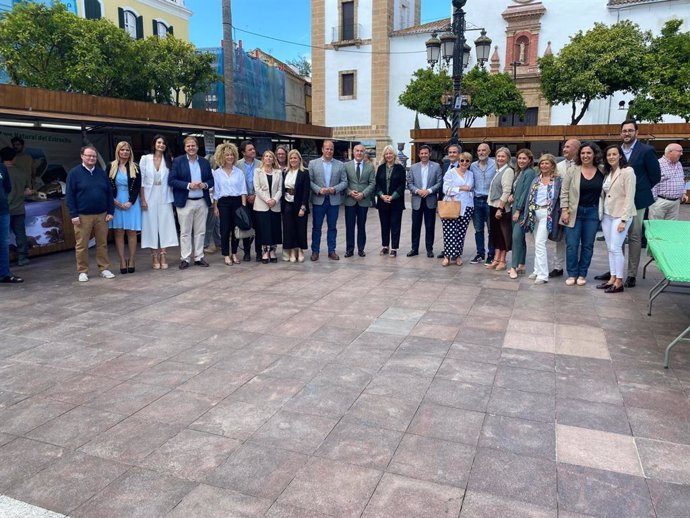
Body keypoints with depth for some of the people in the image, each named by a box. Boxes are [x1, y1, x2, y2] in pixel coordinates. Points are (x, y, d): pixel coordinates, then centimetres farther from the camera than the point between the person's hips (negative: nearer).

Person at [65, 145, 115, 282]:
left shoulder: (102, 173, 10)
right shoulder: (74, 173, -1)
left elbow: (109, 193, 11)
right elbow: (69, 195, -3)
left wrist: (110, 211, 4)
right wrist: (74, 215, -9)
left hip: (101, 215, 3)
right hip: (83, 216, -3)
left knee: (102, 243, 6)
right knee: (82, 245, 2)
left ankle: (104, 268, 15)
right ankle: (83, 271, 11)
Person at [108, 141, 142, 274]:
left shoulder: (135, 168, 5)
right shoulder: (111, 167, 5)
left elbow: (138, 187, 2)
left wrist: (130, 202, -9)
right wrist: (114, 200, -8)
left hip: (131, 203, 0)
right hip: (116, 203, 0)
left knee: (131, 232, 0)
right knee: (118, 232, 0)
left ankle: (131, 261, 5)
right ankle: (122, 262, 4)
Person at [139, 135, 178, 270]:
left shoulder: (169, 160, 5)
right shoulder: (145, 159, 2)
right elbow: (141, 180, 0)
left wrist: (173, 197, -2)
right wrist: (142, 199, -6)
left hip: (164, 198, 1)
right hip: (149, 198, -1)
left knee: (165, 226, 0)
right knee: (151, 226, 1)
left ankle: (163, 256, 6)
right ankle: (154, 257, 7)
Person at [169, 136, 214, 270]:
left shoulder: (205, 162, 9)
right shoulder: (177, 161, -1)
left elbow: (211, 180, 13)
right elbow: (171, 181, -7)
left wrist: (205, 185, -10)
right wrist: (188, 185, -18)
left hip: (202, 202, 3)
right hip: (185, 202, -3)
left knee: (200, 231, 8)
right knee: (185, 232, 2)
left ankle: (199, 257, 17)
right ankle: (185, 259, 8)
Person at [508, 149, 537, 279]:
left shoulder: (530, 173, -10)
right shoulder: (519, 172, 16)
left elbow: (525, 192, -15)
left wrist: (518, 210, -16)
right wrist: (512, 195, 0)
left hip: (523, 209, -9)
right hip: (516, 208, 9)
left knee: (517, 236, -14)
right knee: (519, 237, 11)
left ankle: (514, 267, -12)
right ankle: (521, 266, 18)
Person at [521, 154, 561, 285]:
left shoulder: (557, 180, -2)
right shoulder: (536, 180, 13)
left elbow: (560, 198, -4)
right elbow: (529, 197, 12)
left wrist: (555, 215, -11)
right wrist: (526, 216, 8)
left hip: (547, 214, -6)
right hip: (535, 214, 6)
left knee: (540, 243, -12)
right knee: (537, 243, 11)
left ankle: (543, 275, -8)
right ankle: (537, 271, 20)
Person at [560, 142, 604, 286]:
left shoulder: (602, 173, 2)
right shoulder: (572, 171, -3)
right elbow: (564, 192, -2)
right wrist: (564, 210, -8)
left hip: (593, 213, 2)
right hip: (575, 212, -1)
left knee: (588, 245, 7)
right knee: (572, 245, 0)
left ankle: (582, 274, 17)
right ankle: (572, 274, 12)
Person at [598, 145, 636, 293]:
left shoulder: (627, 171, -10)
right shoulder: (607, 172, 11)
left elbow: (629, 197, -14)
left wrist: (623, 220, -17)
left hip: (620, 215, -7)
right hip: (607, 215, 7)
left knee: (615, 248, -8)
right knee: (610, 248, 9)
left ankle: (619, 282, 1)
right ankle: (612, 278, 17)